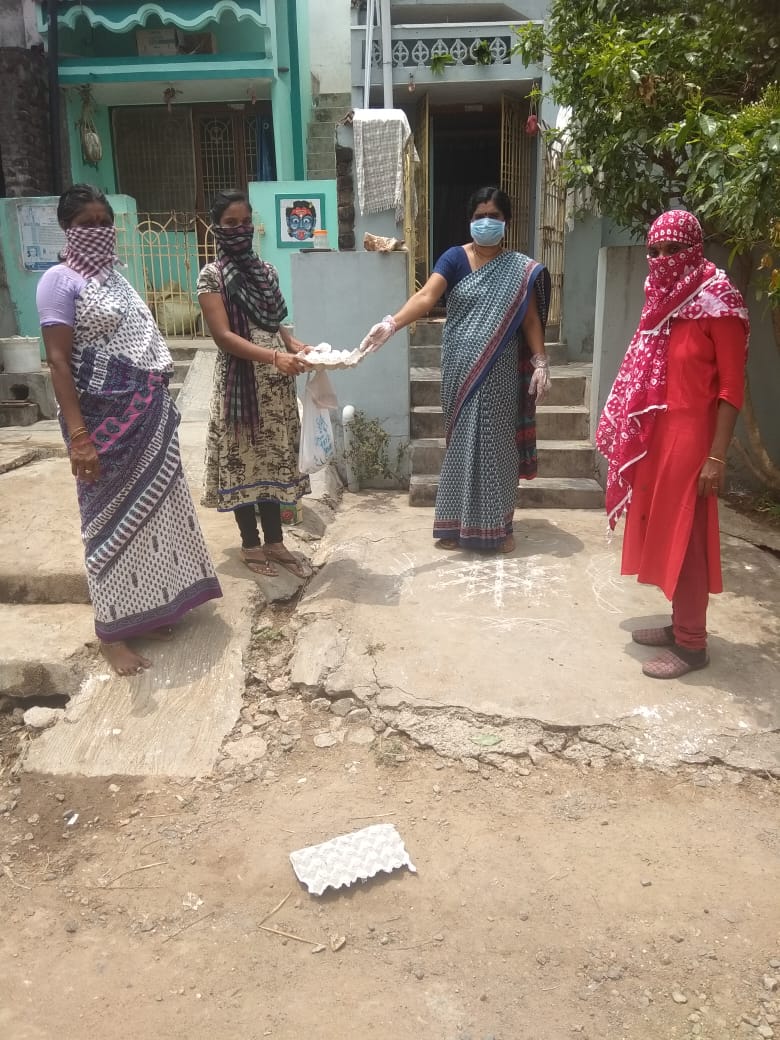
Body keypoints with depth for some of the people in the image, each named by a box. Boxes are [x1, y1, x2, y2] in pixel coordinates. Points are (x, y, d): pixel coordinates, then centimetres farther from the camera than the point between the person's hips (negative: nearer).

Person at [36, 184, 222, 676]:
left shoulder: (115, 277, 13)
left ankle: (151, 606, 29)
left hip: (148, 413, 8)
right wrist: (79, 435, -24)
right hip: (104, 418, -7)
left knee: (151, 505, 13)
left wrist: (160, 407, 16)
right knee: (113, 514, 0)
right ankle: (112, 629, 14)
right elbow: (58, 360, -17)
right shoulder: (61, 281, -10)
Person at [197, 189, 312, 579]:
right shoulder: (211, 276, -7)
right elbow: (224, 336, -16)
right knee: (243, 459, 4)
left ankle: (275, 541, 22)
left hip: (275, 384, 6)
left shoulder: (266, 270, 11)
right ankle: (250, 544, 18)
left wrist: (298, 347, -4)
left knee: (275, 458, 11)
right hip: (240, 383, -6)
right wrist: (275, 357, -27)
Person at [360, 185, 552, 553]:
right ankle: (457, 524, 15)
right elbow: (426, 296, -16)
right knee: (463, 441, 4)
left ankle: (498, 525, 17)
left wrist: (541, 363, -5)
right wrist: (390, 324, -33)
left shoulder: (521, 268, 4)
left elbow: (530, 320, 5)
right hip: (461, 368, -1)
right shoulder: (455, 258, -2)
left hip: (500, 371, 1)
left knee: (497, 442, 5)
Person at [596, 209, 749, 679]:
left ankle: (692, 643, 9)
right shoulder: (665, 299, 12)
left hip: (691, 435, -8)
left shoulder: (719, 303, -11)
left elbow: (731, 386, -14)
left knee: (685, 535, -3)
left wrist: (717, 455, -18)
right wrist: (631, 434, 14)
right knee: (663, 529, 13)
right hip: (656, 434, 8)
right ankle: (680, 624, 26)